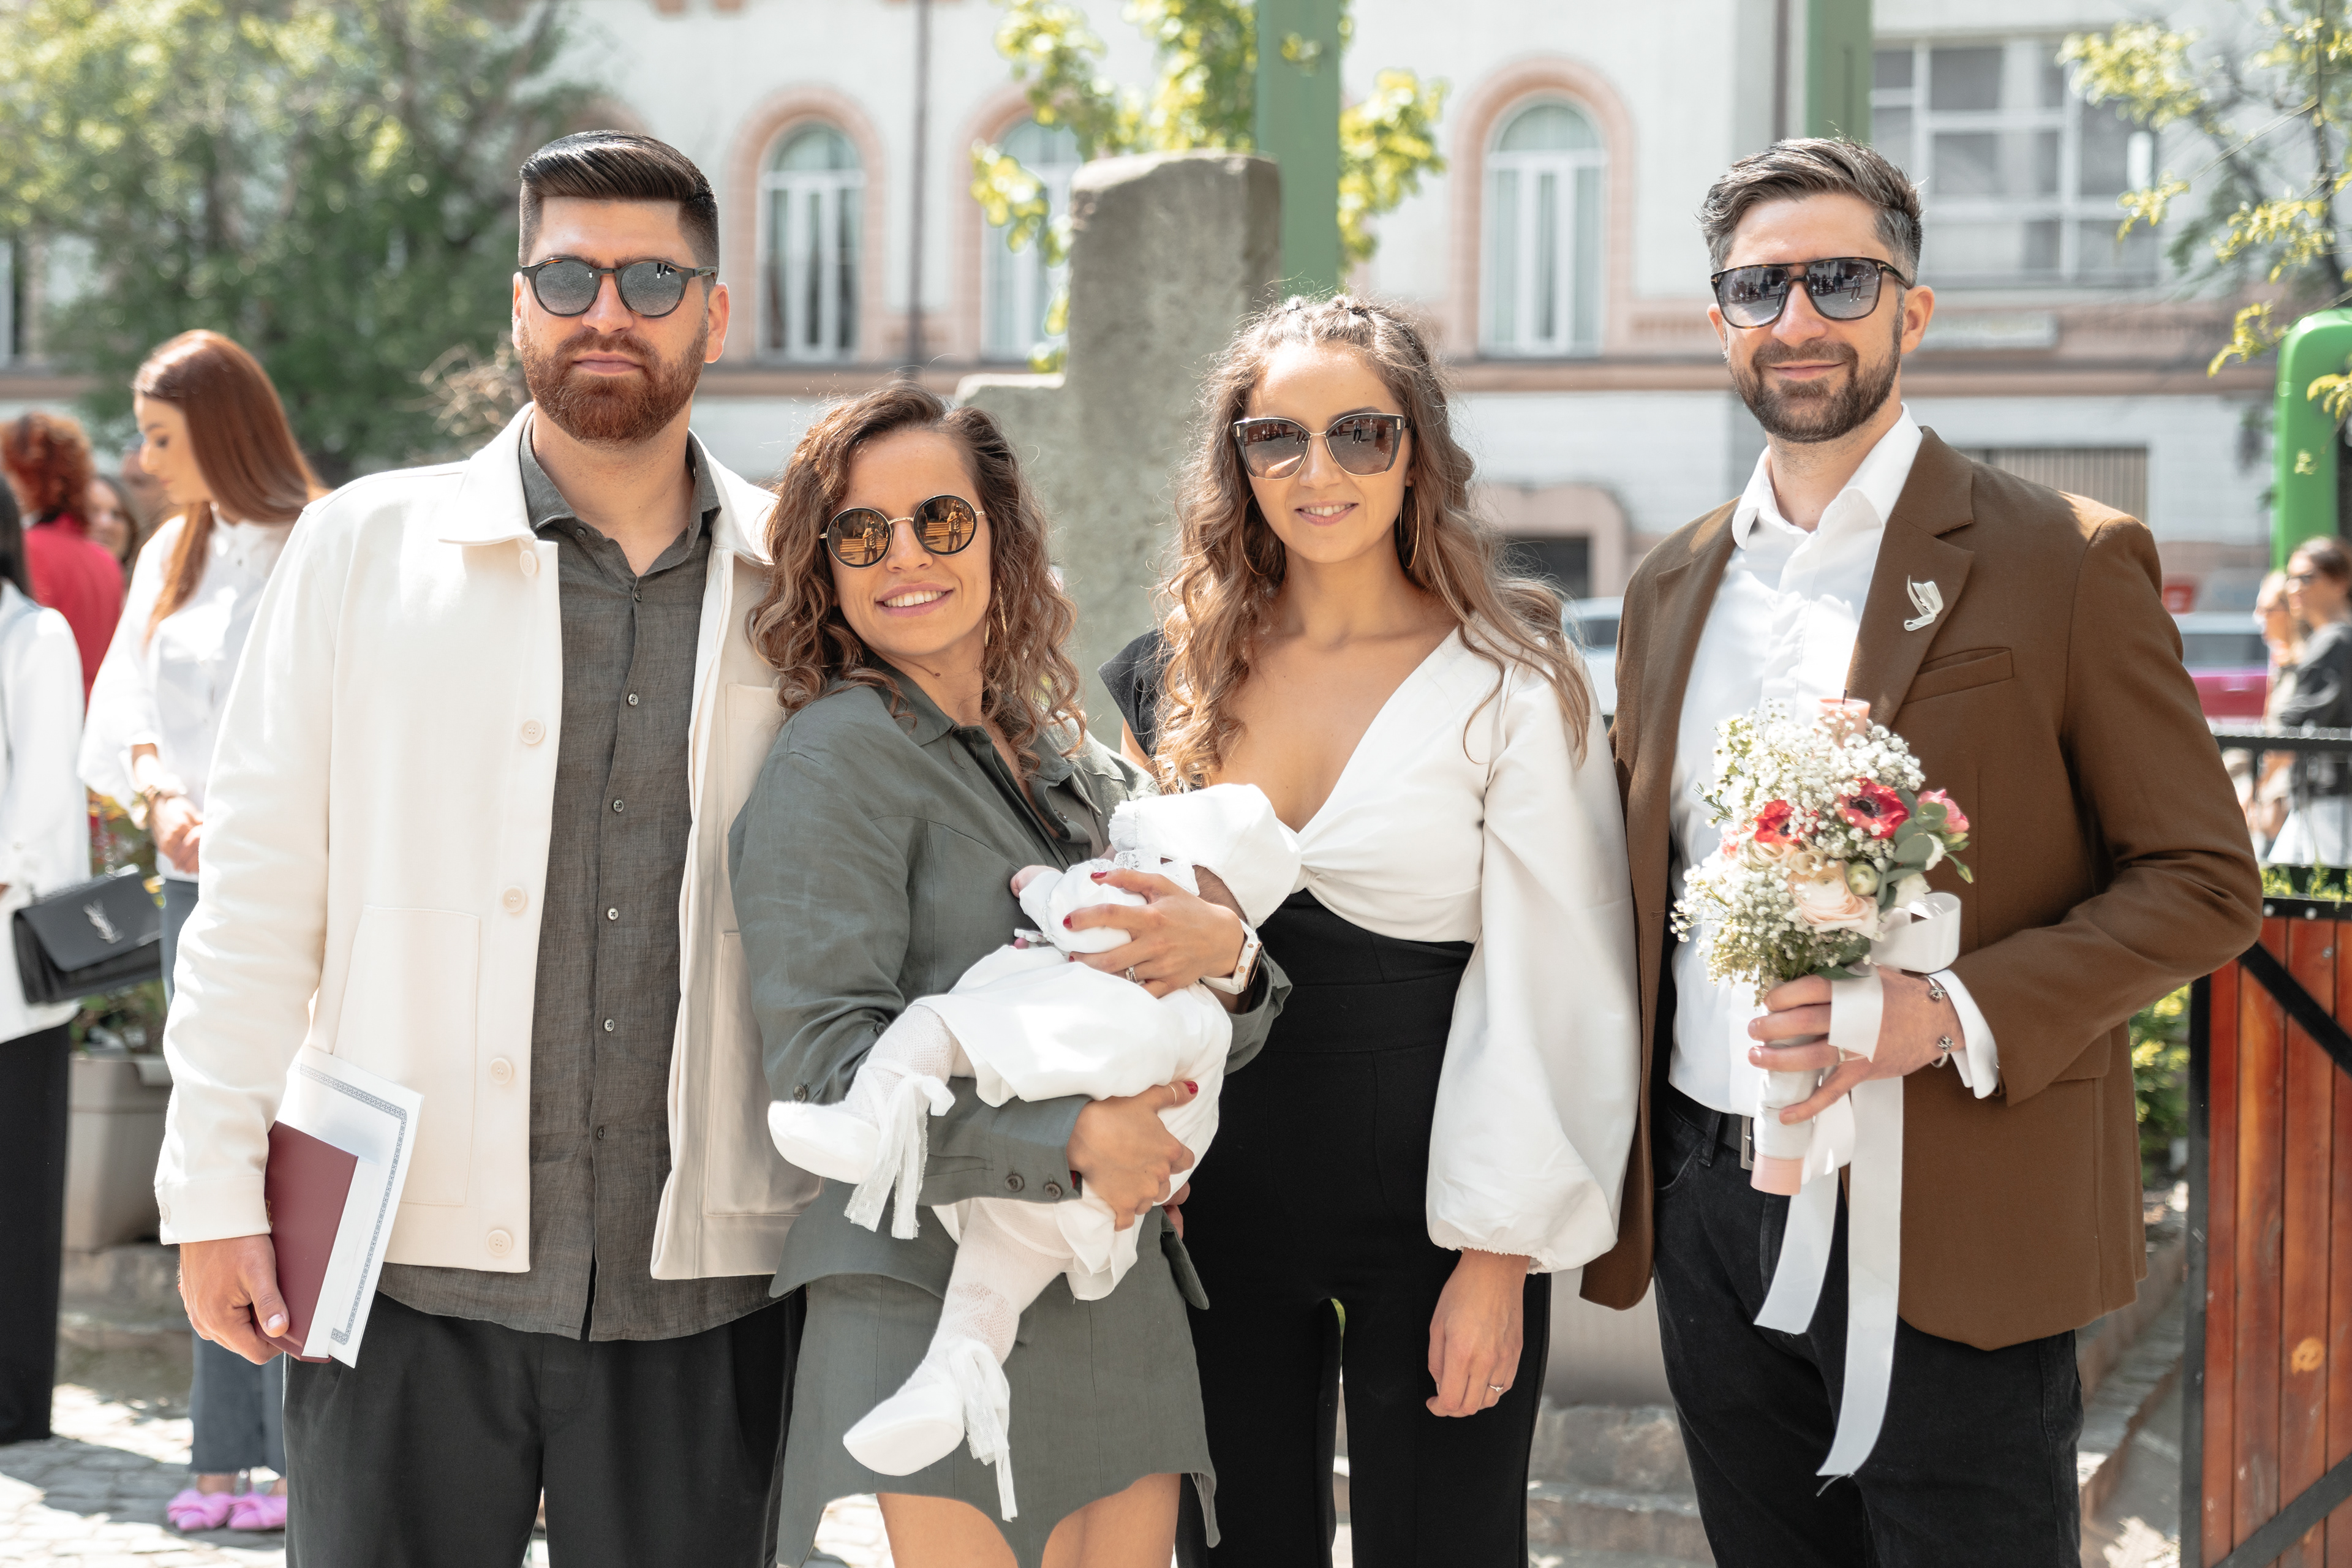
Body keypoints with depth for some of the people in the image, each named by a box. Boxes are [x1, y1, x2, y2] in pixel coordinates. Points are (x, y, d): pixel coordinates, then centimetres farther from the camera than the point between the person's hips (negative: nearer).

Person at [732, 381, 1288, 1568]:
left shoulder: (1079, 767, 15)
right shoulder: (838, 753, -5)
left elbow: (1219, 1044, 15)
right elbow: (823, 1056, -14)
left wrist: (1225, 954, -8)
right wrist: (1068, 1140, -21)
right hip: (935, 1319, -6)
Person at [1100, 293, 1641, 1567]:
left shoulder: (1509, 684, -8)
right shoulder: (1180, 675, 4)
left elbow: (1548, 982, -10)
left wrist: (1500, 1255, -13)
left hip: (1426, 1221, -4)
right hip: (1217, 1209, 4)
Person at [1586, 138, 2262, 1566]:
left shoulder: (2064, 561, -5)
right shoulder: (1674, 587, 12)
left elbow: (2205, 880, -6)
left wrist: (1951, 1013, -20)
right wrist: (1619, 1178, 8)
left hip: (1952, 1235, -5)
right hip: (1711, 1214, 5)